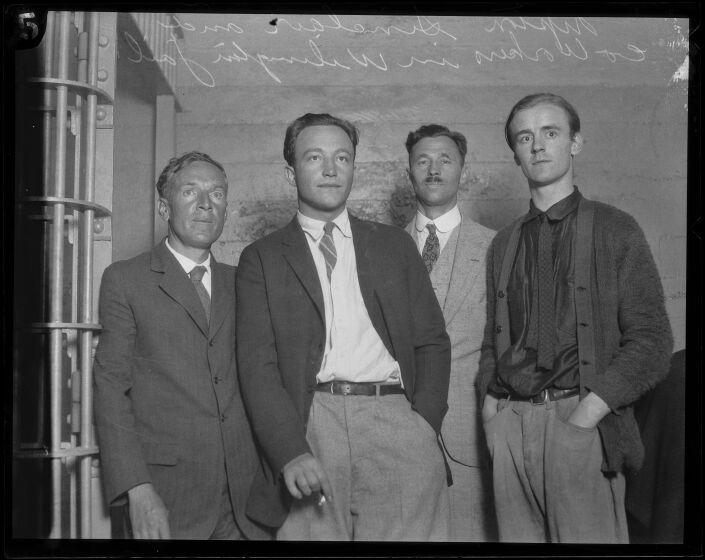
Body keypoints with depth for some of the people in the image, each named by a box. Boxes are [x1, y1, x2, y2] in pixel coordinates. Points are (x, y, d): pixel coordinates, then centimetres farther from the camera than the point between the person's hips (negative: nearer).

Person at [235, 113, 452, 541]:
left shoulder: (395, 245, 18)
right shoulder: (262, 259, 11)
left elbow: (433, 342, 14)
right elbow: (257, 364, 2)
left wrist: (424, 425, -1)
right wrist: (291, 451, -12)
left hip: (395, 424, 1)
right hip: (309, 422, -1)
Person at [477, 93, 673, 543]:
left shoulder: (615, 231, 3)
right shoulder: (503, 245, 17)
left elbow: (652, 344, -3)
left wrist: (587, 414, -13)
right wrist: (491, 406, 3)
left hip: (582, 425, -3)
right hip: (509, 428, 4)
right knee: (518, 538, 5)